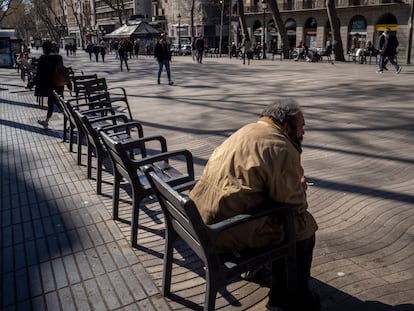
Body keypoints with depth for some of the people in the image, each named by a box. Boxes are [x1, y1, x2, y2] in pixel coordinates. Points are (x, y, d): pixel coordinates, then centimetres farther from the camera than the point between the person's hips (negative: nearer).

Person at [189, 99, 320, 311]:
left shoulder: (247, 131, 13)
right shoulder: (282, 150, -16)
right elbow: (296, 206, -11)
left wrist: (294, 184, 15)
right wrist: (300, 188, 11)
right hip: (229, 233, -9)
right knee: (305, 225, 7)